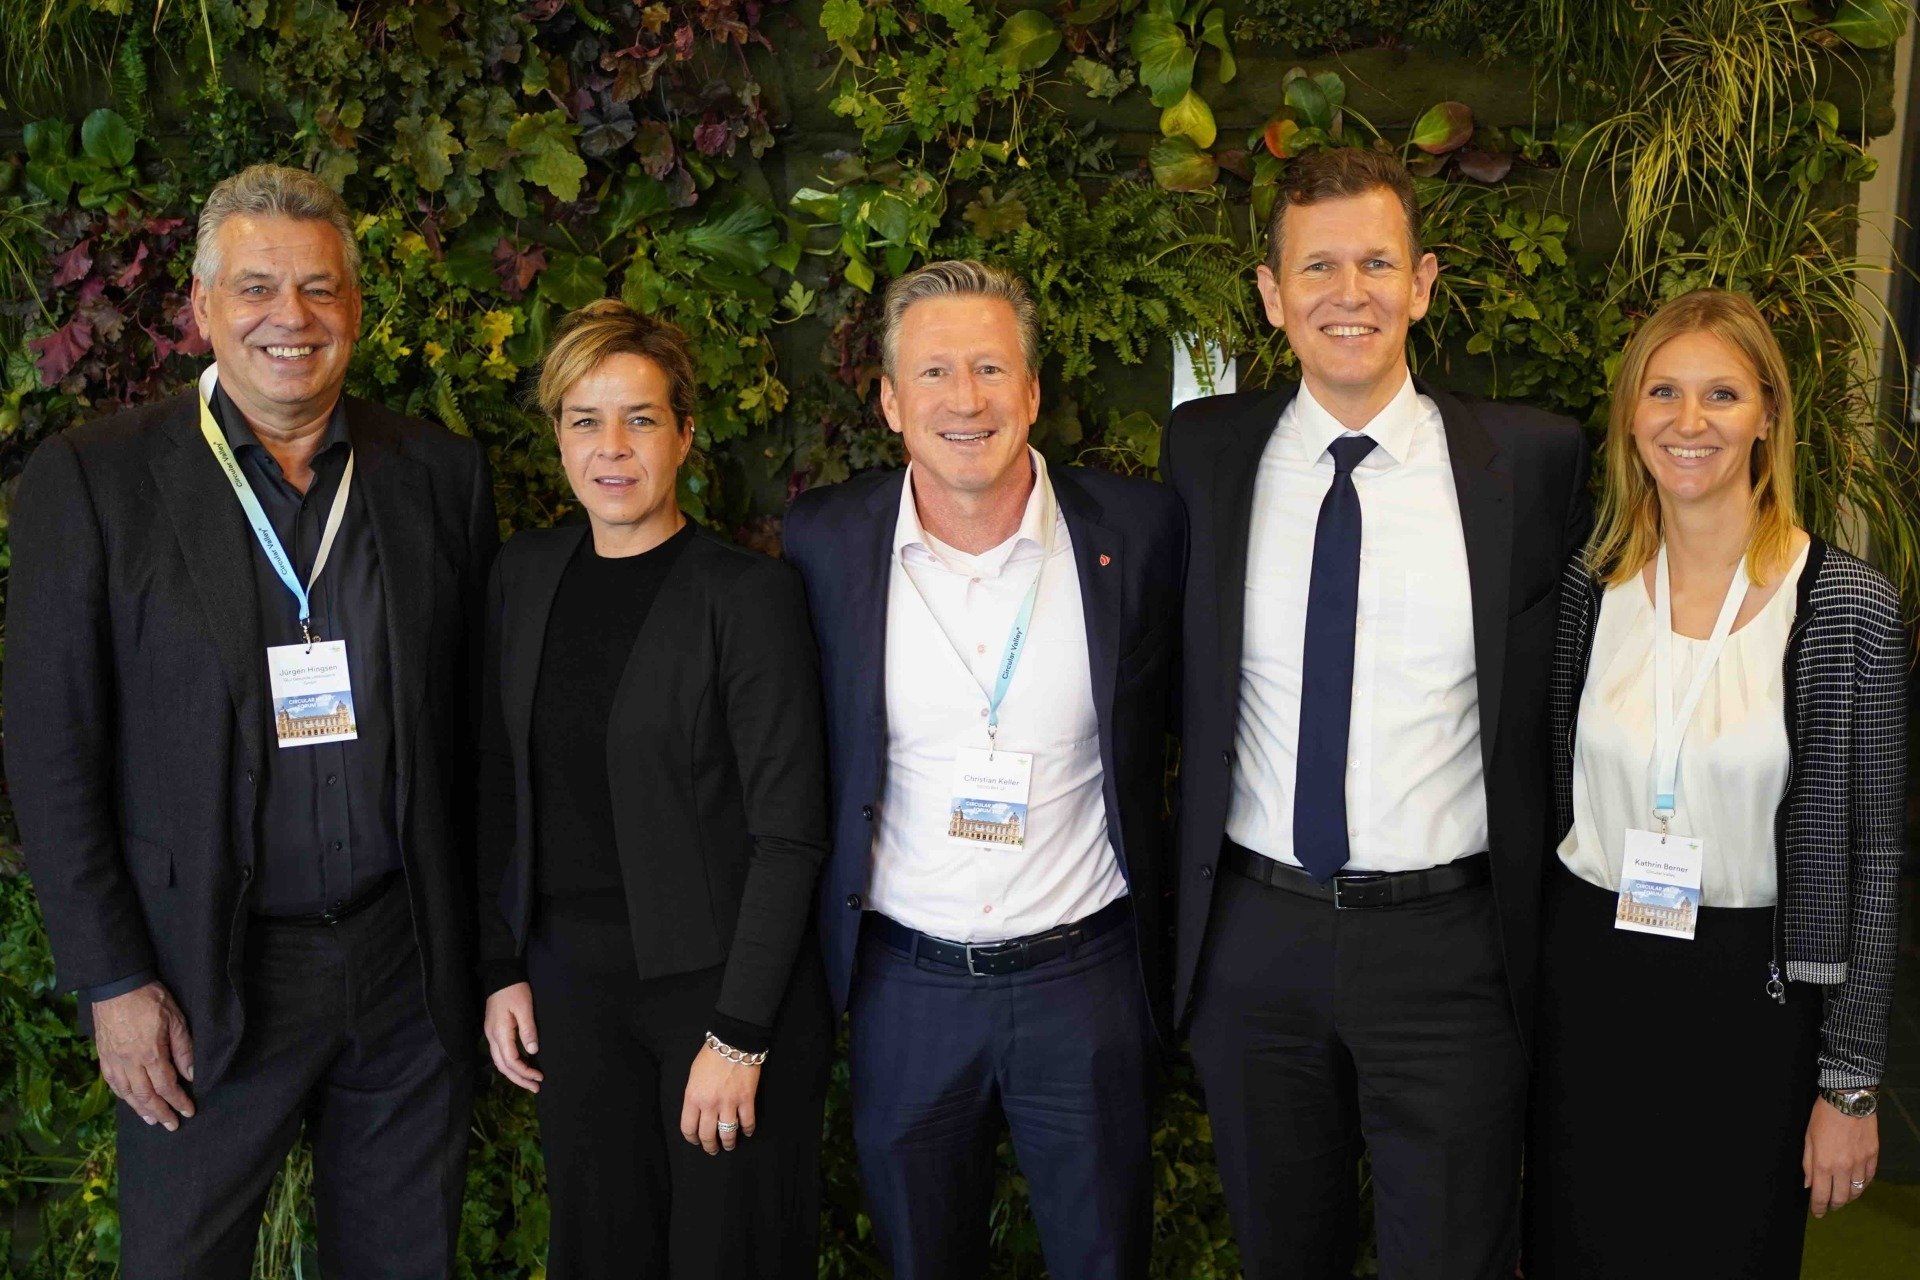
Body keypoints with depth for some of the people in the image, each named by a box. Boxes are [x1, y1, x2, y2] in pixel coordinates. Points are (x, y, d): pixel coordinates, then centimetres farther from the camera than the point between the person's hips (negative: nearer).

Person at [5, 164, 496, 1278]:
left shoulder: (443, 474, 3)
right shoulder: (90, 479, -5)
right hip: (204, 978, -2)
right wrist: (112, 980, -8)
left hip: (412, 969, 3)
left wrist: (487, 949, 5)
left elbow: (476, 720, 6)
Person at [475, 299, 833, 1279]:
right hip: (570, 975, 5)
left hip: (720, 977, -5)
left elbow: (789, 829, -13)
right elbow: (503, 785, 11)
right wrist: (502, 968, 6)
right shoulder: (525, 574, 5)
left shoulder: (749, 593, -12)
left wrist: (738, 1037, -15)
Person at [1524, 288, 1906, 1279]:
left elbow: (1865, 854, -7)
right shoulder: (1591, 586, 0)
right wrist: (1529, 991, 9)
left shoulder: (1846, 604, -9)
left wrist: (1849, 1083, -7)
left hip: (1748, 999, -3)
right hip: (1585, 983, 3)